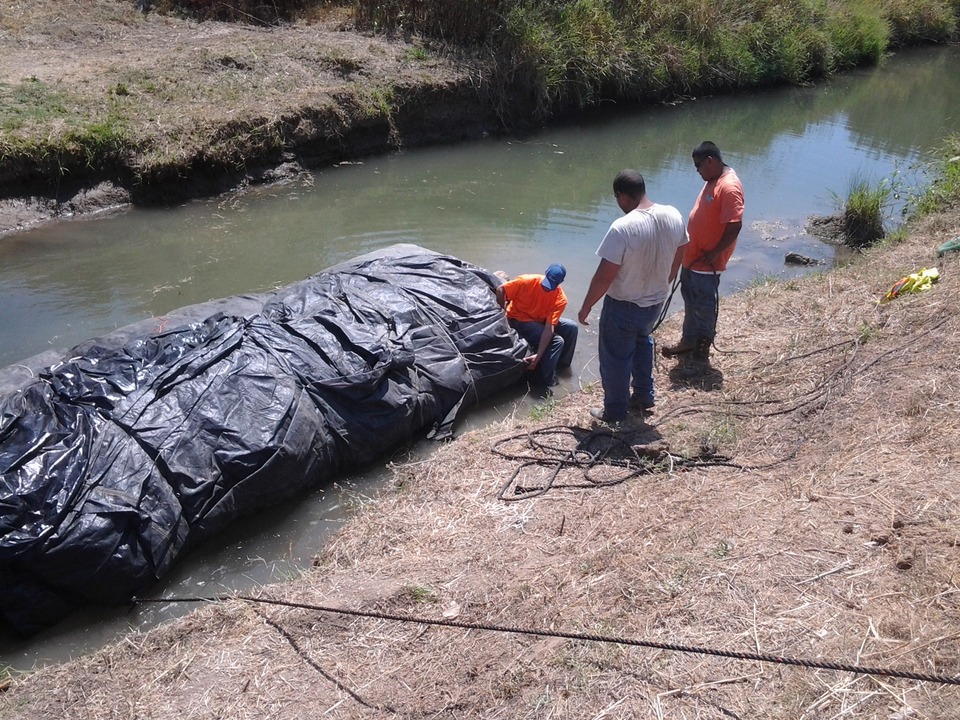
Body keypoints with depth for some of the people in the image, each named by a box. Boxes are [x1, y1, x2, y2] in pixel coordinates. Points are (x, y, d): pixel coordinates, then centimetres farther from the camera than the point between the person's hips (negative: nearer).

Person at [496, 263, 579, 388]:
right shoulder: (527, 281, -27)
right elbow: (500, 290, -16)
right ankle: (544, 378, -6)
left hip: (540, 320, 5)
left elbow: (549, 327, -27)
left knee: (572, 327, -7)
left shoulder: (560, 299, -20)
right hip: (519, 320, -5)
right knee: (556, 341, -21)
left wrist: (538, 355, -35)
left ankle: (562, 363, 15)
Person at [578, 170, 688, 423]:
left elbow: (604, 277, -25)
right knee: (642, 341, 31)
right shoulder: (674, 216, -9)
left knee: (615, 359, 13)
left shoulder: (622, 228, -29)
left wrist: (586, 307, -10)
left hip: (623, 307, -7)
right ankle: (644, 397, 42)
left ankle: (615, 411, 29)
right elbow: (677, 260, 5)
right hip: (656, 302, 7)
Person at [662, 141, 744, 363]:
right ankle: (688, 342, 35)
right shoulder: (712, 180, 9)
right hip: (692, 256, 10)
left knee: (704, 307, 4)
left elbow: (734, 226, -26)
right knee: (690, 301, 20)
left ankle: (702, 350, 20)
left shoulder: (729, 187, -23)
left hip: (706, 262, -10)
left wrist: (714, 254, -21)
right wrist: (689, 247, 16)